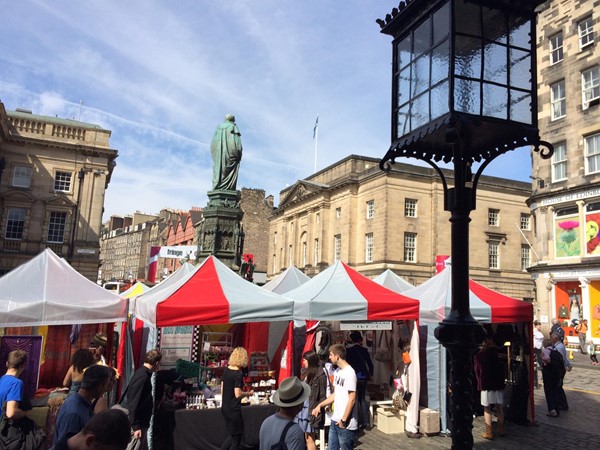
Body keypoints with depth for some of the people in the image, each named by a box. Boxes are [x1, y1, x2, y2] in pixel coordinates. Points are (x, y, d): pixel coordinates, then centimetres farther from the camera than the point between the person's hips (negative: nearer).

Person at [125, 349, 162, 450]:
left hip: (140, 422, 10)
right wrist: (136, 427, -23)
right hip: (138, 424, -10)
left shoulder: (144, 374, 9)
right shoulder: (142, 377, -21)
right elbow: (133, 404, -23)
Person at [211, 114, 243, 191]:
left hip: (218, 153, 5)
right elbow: (237, 141, -9)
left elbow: (213, 142, 13)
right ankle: (227, 189, -16)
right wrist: (239, 153, -7)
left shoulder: (219, 127, 16)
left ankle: (216, 188, -5)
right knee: (229, 171, -7)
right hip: (230, 152, -5)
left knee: (218, 170, 3)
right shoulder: (233, 127, 3)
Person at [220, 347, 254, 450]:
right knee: (236, 437, 8)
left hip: (225, 408, 8)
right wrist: (249, 393, -7)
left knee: (231, 435, 21)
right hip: (233, 410, -8)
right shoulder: (238, 374, -20)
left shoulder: (226, 370, 2)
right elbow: (237, 394, -23)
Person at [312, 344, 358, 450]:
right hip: (335, 421, 8)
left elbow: (352, 400, -19)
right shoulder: (337, 372, 9)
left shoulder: (349, 373, -17)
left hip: (346, 424, -8)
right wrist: (320, 405, 15)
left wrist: (344, 420, -16)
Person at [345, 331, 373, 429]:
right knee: (363, 399, 15)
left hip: (354, 377, -4)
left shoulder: (348, 350, -7)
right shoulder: (364, 350, 3)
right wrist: (370, 374, 22)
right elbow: (370, 364, 7)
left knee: (356, 400, 4)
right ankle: (366, 422, 12)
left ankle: (360, 422, 4)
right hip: (364, 377, 4)